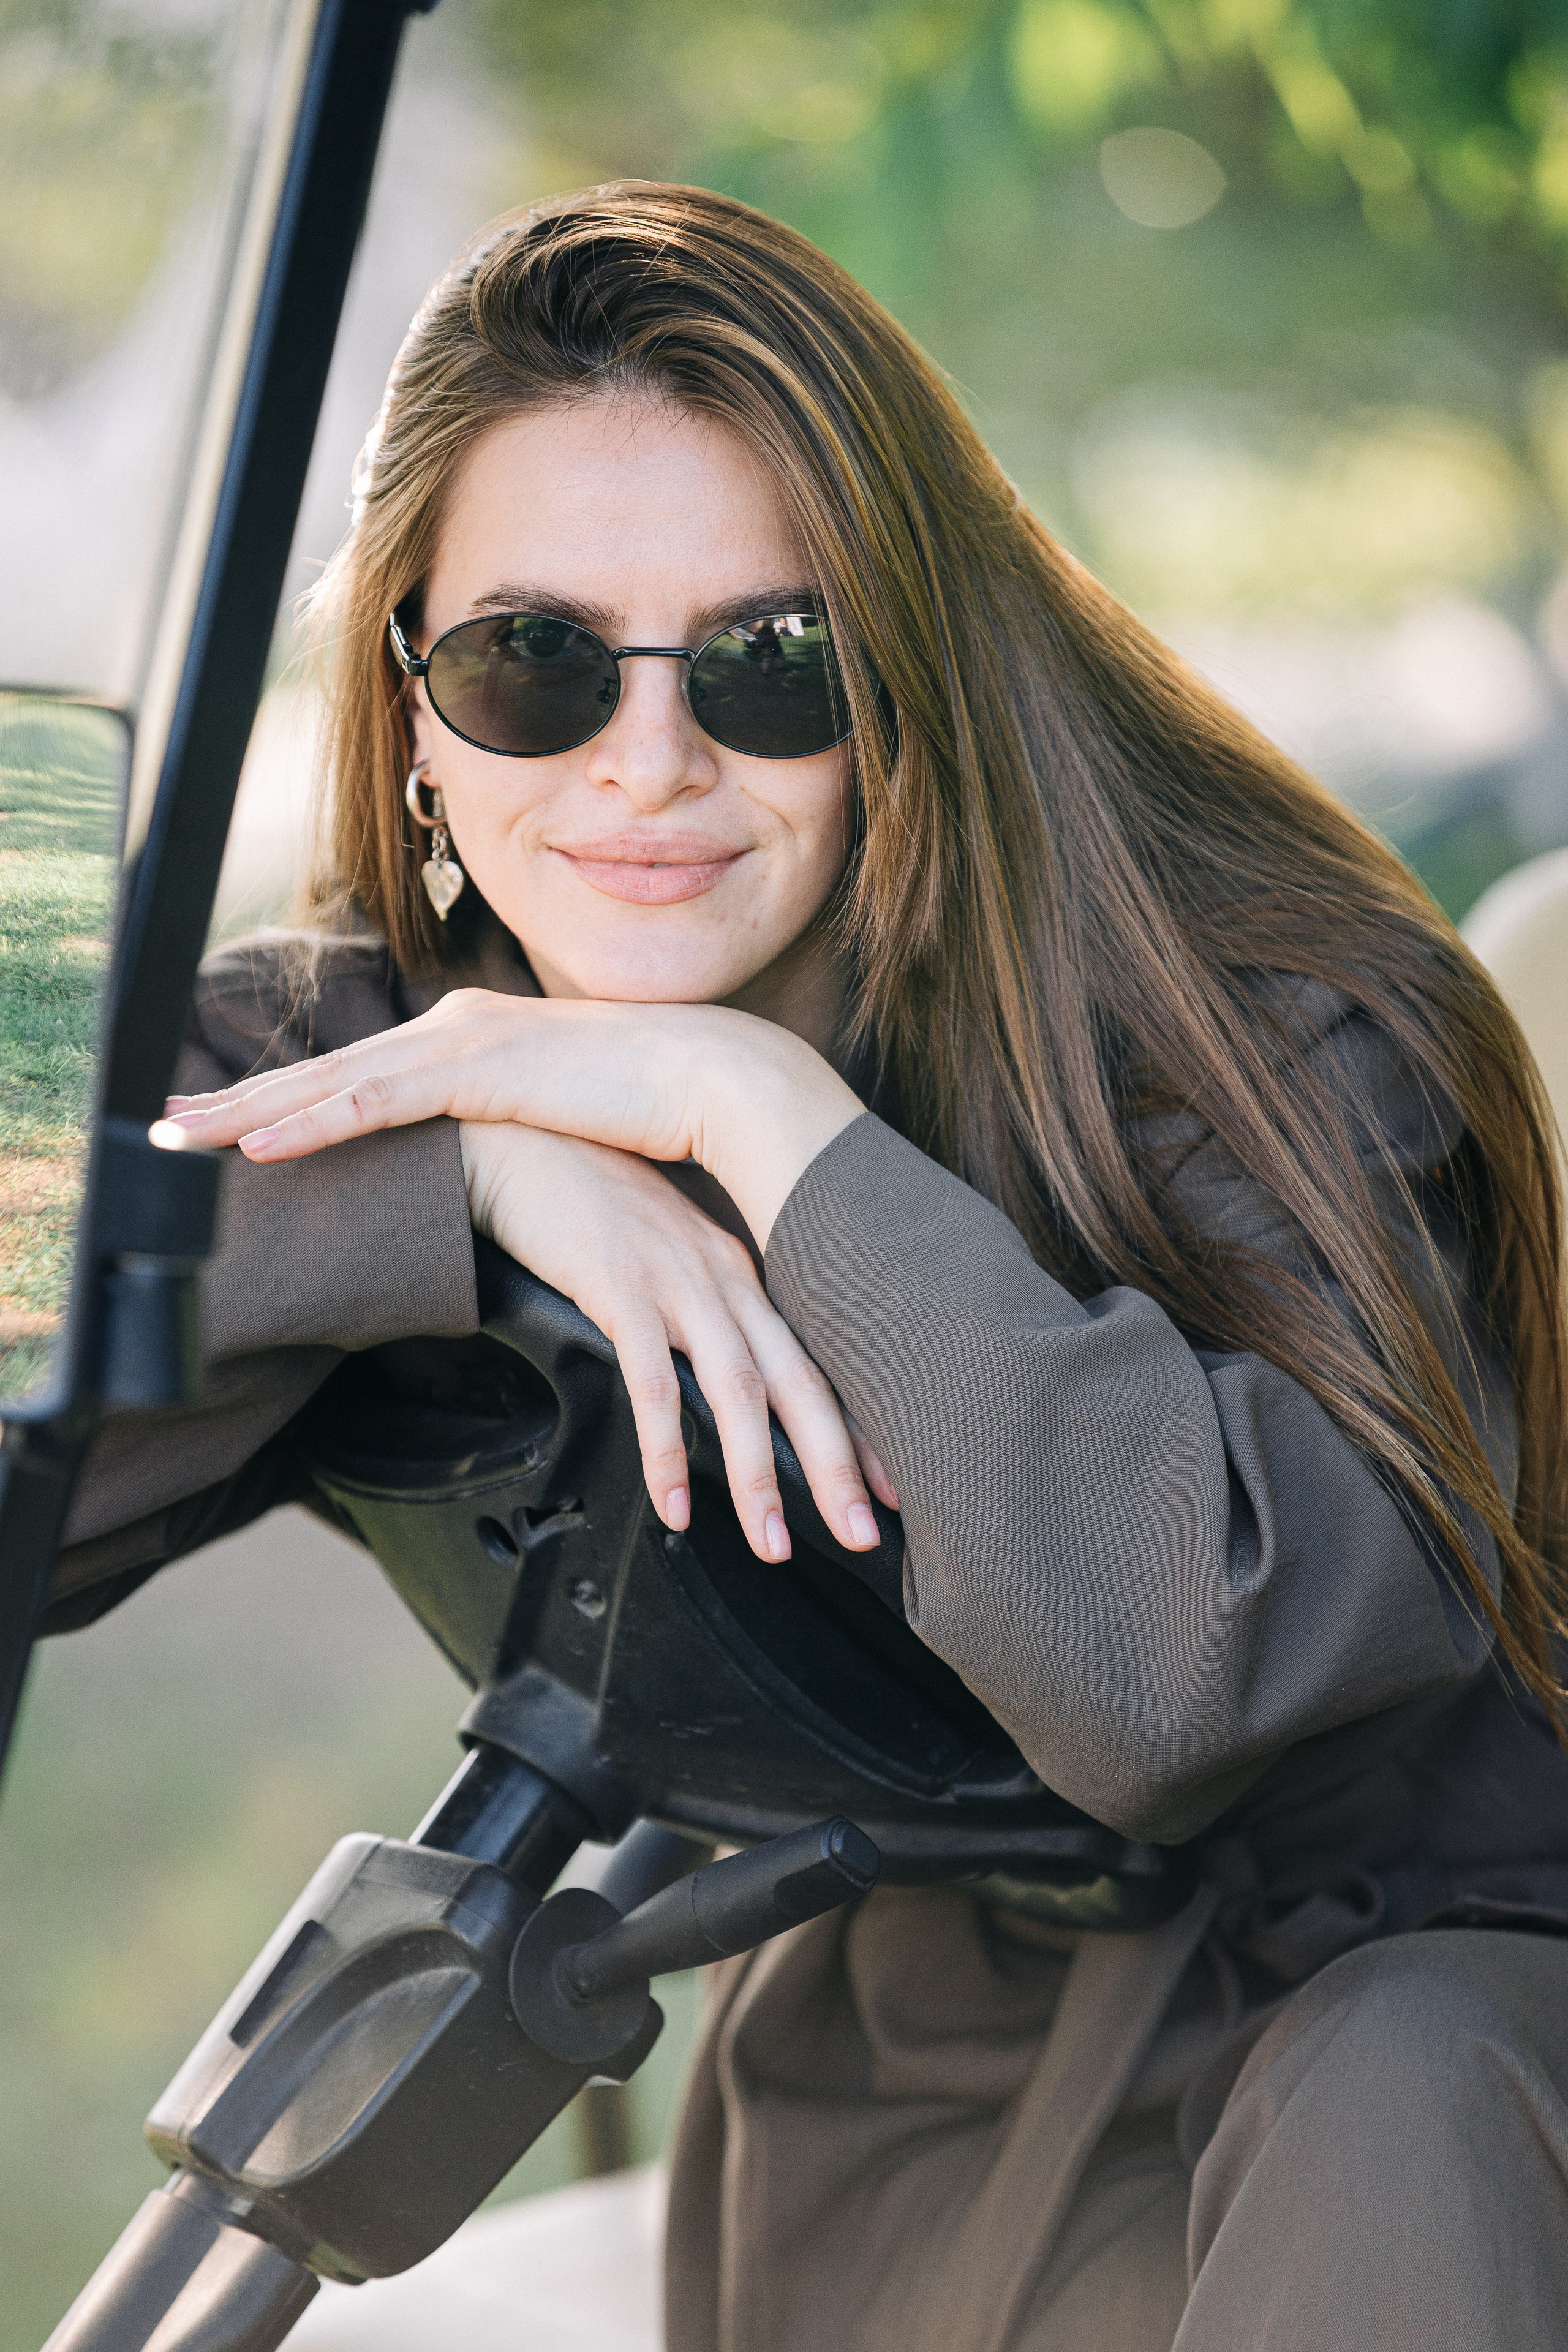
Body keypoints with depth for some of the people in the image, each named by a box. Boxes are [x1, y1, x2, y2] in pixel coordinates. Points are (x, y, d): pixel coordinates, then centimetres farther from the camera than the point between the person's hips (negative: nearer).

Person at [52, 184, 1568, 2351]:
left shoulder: (1264, 1033, -23)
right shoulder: (365, 1045, -9)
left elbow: (1184, 1677, -38)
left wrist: (757, 1111, -33)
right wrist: (468, 1185, -33)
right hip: (866, 2111, 4)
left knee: (1389, 2099, -34)